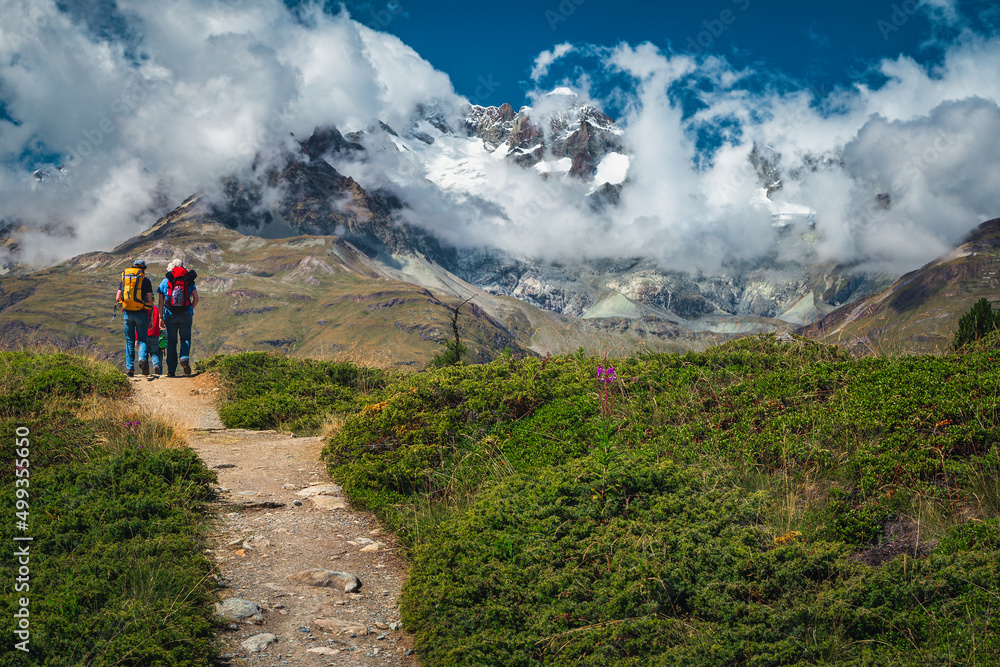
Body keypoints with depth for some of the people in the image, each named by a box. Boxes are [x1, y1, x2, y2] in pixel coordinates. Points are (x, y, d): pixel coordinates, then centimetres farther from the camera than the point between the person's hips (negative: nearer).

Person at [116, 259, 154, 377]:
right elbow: (150, 300, -3)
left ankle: (129, 368, 6)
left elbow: (117, 298, 5)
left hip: (127, 313, 3)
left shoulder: (124, 278, 9)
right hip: (141, 313, -3)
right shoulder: (145, 280, 0)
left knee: (130, 341, 10)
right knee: (142, 340, 6)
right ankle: (142, 358, -21)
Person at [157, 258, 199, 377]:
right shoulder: (189, 281, 7)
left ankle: (171, 370, 4)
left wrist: (161, 317, 5)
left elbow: (161, 301, 1)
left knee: (171, 342, 7)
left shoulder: (165, 281, 6)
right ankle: (185, 358, -17)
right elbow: (196, 298, 1)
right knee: (185, 338, 12)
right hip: (186, 314, 0)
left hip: (170, 314, 0)